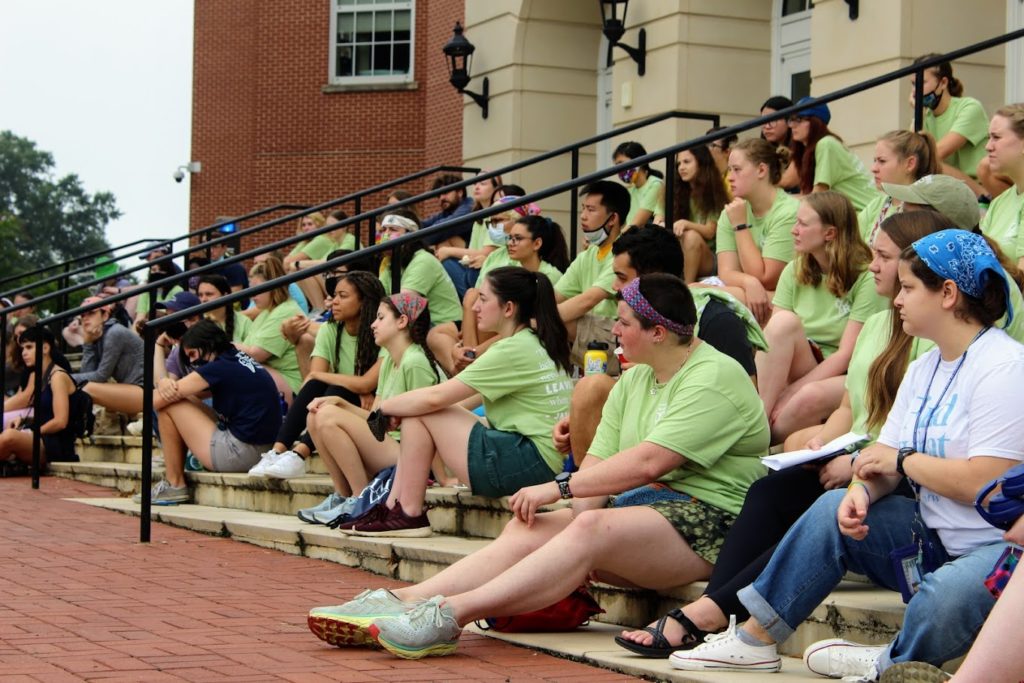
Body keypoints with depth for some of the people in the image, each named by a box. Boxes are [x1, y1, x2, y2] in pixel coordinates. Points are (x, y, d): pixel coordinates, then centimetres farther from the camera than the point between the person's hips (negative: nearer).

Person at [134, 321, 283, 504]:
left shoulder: (218, 368, -12)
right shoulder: (240, 361, 15)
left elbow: (156, 400, -10)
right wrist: (165, 383, -5)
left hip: (239, 453, -10)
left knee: (167, 405, -2)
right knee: (183, 404, 19)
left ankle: (174, 485, 4)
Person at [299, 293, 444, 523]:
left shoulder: (415, 362, -13)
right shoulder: (388, 361, 16)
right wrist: (339, 403, -1)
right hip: (388, 447, 9)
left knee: (328, 417, -18)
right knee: (315, 416, 3)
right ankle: (342, 495, 3)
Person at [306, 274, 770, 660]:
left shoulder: (715, 378, -9)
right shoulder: (633, 382, 20)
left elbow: (648, 462, -19)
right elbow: (600, 463, 9)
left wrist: (560, 487, -16)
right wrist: (572, 508, -11)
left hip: (709, 521, -8)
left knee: (592, 529, -34)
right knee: (527, 531, -14)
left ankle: (452, 612, -43)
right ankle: (402, 603, -26)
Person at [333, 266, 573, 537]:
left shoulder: (514, 350, -14)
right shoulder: (538, 343, 16)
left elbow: (435, 398, -14)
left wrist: (383, 407, 2)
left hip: (531, 461, -10)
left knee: (420, 413, -6)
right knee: (416, 409, 10)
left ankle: (409, 515, -1)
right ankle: (391, 507, 7)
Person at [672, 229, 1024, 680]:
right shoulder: (924, 368, 15)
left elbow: (985, 482, -24)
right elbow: (884, 457, 12)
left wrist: (902, 460, -10)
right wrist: (864, 489, -12)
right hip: (935, 539, 9)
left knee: (944, 597, -38)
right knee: (834, 509, -3)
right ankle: (754, 640, 2)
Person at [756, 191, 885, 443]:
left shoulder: (866, 278, -9)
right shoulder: (795, 271, 8)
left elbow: (846, 355, -15)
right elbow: (772, 337, 0)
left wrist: (790, 392, -22)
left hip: (843, 378, -5)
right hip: (802, 367, 5)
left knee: (811, 397, -39)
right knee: (783, 322, -26)